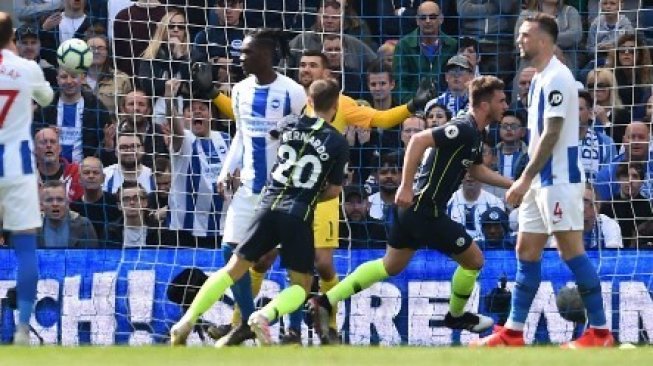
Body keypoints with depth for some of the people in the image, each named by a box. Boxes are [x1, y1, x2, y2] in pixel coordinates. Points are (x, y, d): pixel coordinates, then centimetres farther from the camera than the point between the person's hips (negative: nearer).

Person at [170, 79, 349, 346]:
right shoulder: (338, 143, -1)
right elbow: (334, 190, 6)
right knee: (301, 285, 9)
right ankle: (265, 315, -21)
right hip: (300, 216, -3)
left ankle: (187, 321, 1)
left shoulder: (290, 123, 8)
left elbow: (272, 136, 33)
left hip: (270, 206, 3)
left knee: (233, 269, 10)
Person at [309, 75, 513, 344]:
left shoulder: (474, 134, 12)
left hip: (414, 209, 10)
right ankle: (456, 316, 27)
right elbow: (419, 140, -27)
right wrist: (406, 187, -29)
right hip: (427, 210, -10)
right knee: (473, 260, 5)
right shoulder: (463, 129, -19)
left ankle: (325, 302, 9)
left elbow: (477, 170, 28)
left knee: (390, 266, 16)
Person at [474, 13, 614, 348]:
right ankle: (513, 333, 11)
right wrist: (526, 181, 19)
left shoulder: (556, 78, -14)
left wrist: (525, 179, -20)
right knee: (526, 251, 9)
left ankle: (599, 331, -4)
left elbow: (552, 135, -19)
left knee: (571, 251, -8)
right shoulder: (540, 78, 16)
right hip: (541, 180, 10)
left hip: (559, 179, -10)